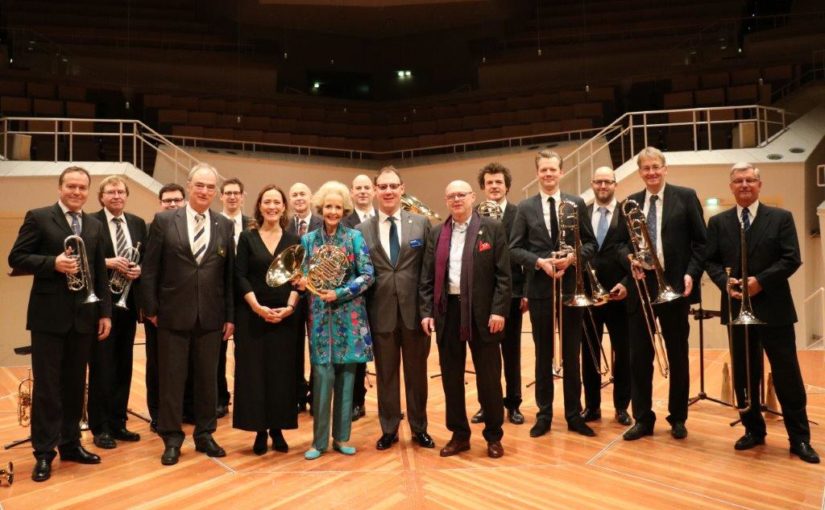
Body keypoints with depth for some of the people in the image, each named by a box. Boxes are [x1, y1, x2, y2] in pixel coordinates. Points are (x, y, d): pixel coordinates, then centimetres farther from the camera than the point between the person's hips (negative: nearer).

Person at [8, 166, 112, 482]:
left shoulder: (95, 226, 12)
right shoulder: (38, 218, -1)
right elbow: (16, 259, -6)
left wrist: (105, 312, 7)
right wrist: (53, 263, -21)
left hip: (83, 315, 5)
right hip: (49, 315, -4)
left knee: (75, 384, 12)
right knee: (46, 386, 2)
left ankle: (70, 444, 25)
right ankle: (44, 453, 12)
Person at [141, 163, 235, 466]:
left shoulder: (225, 226, 5)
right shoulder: (164, 221, -1)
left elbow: (229, 275, 5)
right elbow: (150, 269, 0)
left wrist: (230, 315, 4)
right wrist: (151, 309, -4)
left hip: (211, 316, 2)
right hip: (173, 315, -2)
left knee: (207, 378, 11)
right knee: (171, 379, 8)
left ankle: (204, 435, 26)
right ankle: (172, 439, 22)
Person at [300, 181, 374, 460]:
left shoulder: (355, 237, 1)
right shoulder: (308, 239, 7)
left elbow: (367, 275, -5)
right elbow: (304, 276, 11)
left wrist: (339, 294, -14)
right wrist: (303, 282, -12)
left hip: (349, 314, 0)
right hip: (320, 314, 1)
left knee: (346, 376, 6)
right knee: (323, 376, -4)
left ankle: (341, 437, 19)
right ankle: (319, 439, 10)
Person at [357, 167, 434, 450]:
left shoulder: (421, 224, 3)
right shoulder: (362, 230, 3)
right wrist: (362, 313, -3)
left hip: (414, 310, 0)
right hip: (381, 312, 0)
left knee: (416, 372, 12)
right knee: (386, 374, 12)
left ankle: (419, 428, 30)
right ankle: (389, 430, 28)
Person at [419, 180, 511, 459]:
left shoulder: (492, 229, 1)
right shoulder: (437, 233, 10)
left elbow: (503, 275, -4)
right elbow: (427, 277, 9)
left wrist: (498, 310, -12)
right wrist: (426, 311, 0)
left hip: (482, 311, -3)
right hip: (447, 312, 3)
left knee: (488, 376, 5)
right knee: (451, 377, 9)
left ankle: (493, 436, 21)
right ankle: (459, 434, 24)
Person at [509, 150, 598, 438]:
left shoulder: (577, 204, 4)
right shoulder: (525, 208, 2)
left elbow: (590, 244, 3)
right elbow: (514, 249, -1)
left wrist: (572, 258, -16)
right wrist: (539, 261, -16)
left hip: (571, 288, 1)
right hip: (539, 289, 0)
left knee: (572, 355, 9)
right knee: (543, 355, 9)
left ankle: (574, 415, 21)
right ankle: (544, 415, 21)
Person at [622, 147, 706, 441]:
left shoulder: (685, 197, 1)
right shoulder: (630, 203, 9)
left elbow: (701, 241, 0)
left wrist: (692, 274, -12)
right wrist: (631, 261, -9)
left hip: (675, 285, -2)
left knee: (678, 356, 10)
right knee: (639, 357, 5)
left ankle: (678, 418, 25)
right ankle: (642, 419, 17)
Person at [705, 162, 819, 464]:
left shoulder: (781, 218, 2)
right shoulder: (718, 222, 8)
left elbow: (792, 259, -6)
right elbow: (710, 261, 4)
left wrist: (760, 281, -17)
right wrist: (725, 283, -14)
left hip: (773, 308, -2)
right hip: (737, 308, 2)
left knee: (787, 374, 2)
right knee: (744, 374, 10)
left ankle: (800, 438, 15)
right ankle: (753, 430, 25)